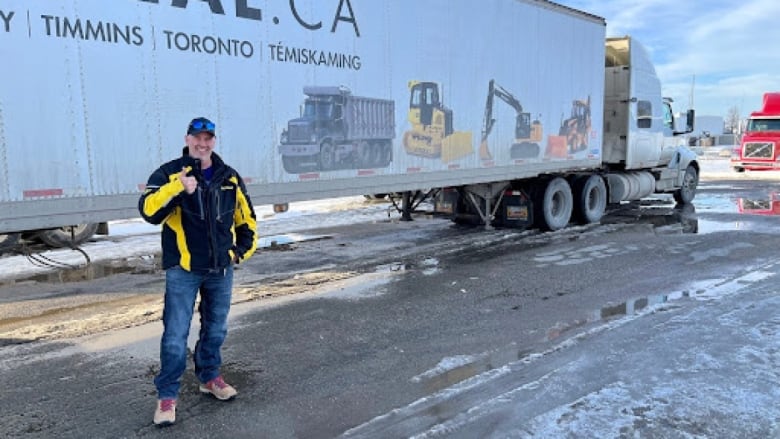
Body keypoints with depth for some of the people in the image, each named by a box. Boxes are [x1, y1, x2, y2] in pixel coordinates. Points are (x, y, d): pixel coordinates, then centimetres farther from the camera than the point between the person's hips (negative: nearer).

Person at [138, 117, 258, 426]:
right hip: (183, 269, -4)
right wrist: (178, 187, -35)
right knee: (176, 335, -2)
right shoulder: (169, 174, -7)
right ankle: (167, 395, 13)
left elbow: (246, 216, 17)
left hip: (221, 269, 4)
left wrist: (244, 248, 8)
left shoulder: (230, 177, 6)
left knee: (216, 329, 16)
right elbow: (148, 210, -23)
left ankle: (209, 377, 36)